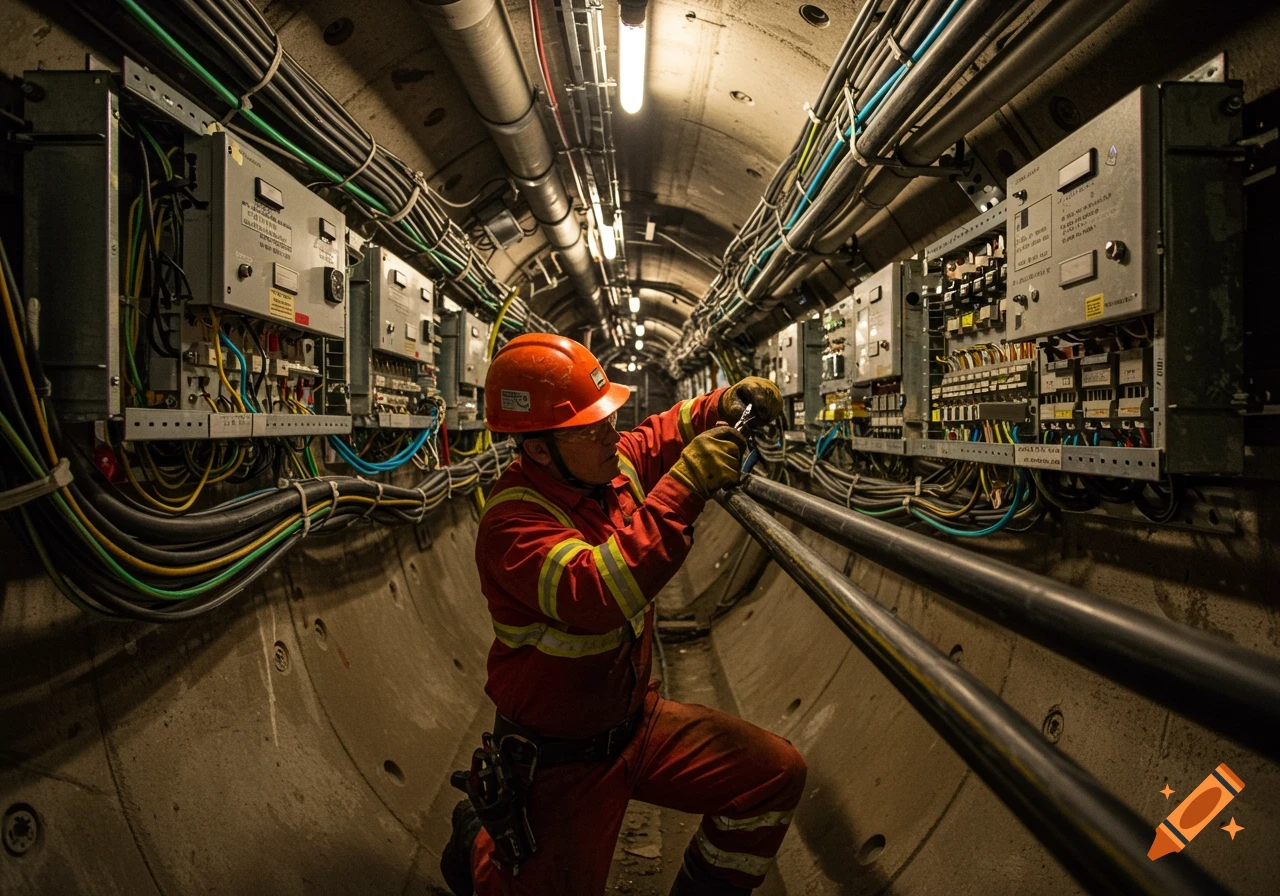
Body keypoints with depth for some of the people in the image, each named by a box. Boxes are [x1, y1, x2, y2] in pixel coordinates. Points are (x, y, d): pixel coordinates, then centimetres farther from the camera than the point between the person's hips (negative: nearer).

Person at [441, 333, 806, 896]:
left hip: (639, 721, 6)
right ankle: (479, 844, 33)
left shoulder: (610, 463, -6)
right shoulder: (512, 523, -27)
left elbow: (666, 432, 14)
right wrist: (685, 487, -41)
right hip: (564, 761, -6)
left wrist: (725, 403, -6)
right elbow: (596, 594, -43)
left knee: (777, 773, 0)